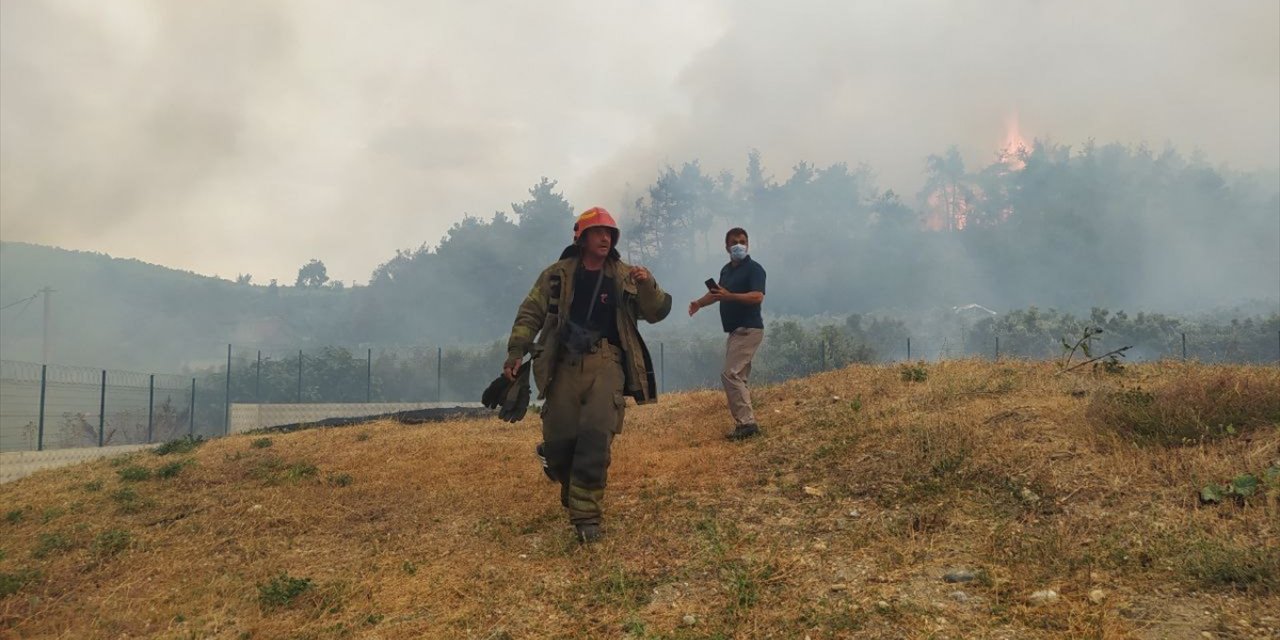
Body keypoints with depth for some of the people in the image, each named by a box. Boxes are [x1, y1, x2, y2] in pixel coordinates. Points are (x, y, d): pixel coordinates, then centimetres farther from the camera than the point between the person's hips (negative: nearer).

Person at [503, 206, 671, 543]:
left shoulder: (625, 276, 9)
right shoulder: (557, 275, 7)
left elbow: (656, 313, 6)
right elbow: (530, 314, 8)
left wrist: (649, 287, -15)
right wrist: (516, 353, -3)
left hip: (606, 363, 0)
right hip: (565, 364, 1)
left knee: (596, 435, -14)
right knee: (559, 439, 0)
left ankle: (586, 515, -7)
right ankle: (573, 493, 34)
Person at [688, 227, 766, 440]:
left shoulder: (754, 269, -11)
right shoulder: (727, 270, 16)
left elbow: (758, 296, -25)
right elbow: (717, 293, 27)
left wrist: (729, 296, -35)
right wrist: (699, 303, 8)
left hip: (748, 329, -9)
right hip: (735, 331, 9)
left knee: (730, 375, -16)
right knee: (737, 378, 10)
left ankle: (746, 423, -14)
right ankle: (746, 424, 15)